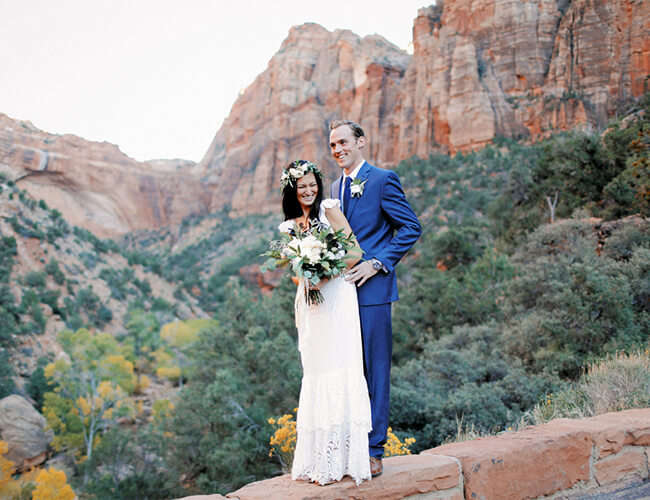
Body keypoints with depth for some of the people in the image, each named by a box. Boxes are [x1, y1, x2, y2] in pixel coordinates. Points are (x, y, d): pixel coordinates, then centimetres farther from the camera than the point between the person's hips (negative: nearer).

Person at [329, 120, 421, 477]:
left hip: (371, 290, -7)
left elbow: (411, 228, -7)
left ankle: (373, 451, 9)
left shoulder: (383, 180, -5)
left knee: (374, 371, 0)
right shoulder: (336, 186, 17)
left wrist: (377, 263, -14)